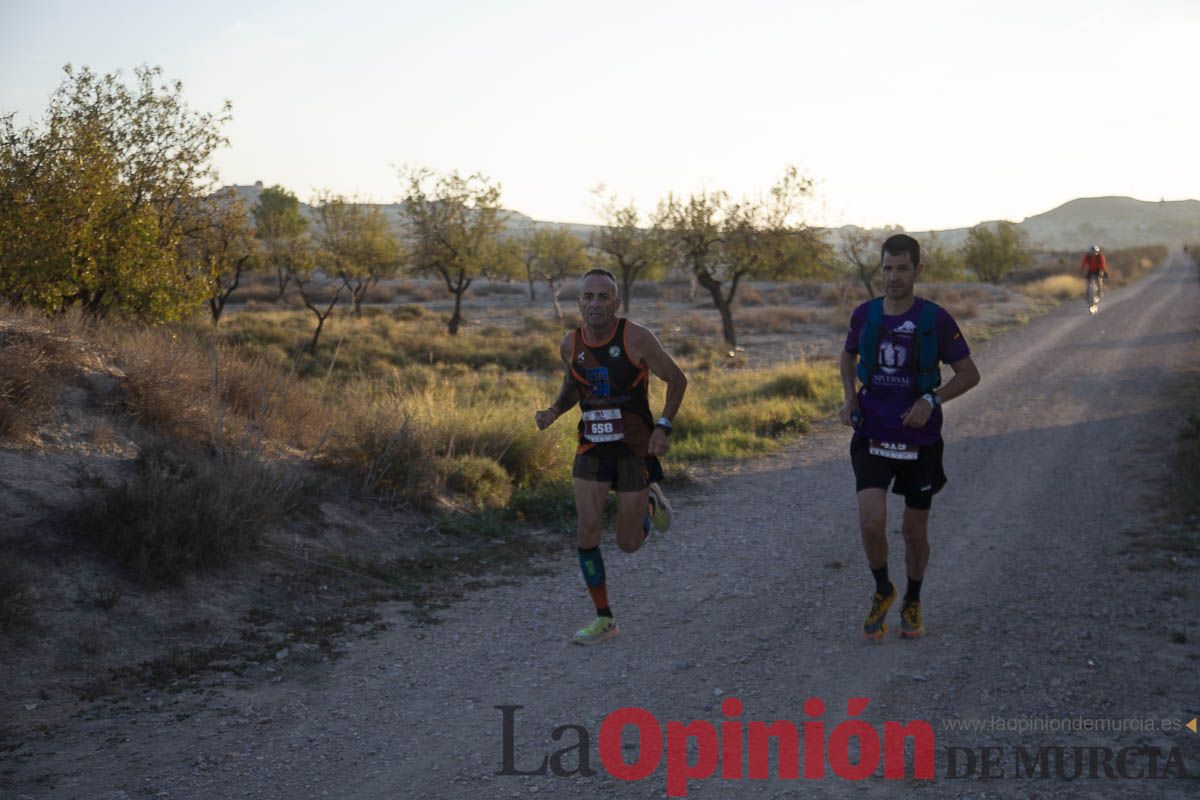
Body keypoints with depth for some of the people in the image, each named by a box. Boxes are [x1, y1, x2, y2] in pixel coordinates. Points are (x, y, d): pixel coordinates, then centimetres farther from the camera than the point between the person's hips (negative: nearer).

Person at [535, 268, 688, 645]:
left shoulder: (636, 338, -16)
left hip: (635, 448, -3)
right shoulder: (570, 344, -3)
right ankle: (604, 619, 7)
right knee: (587, 532, -8)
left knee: (629, 544, 2)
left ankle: (651, 501, 36)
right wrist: (554, 411, -3)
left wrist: (663, 427, -16)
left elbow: (677, 379, -5)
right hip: (592, 448, 3)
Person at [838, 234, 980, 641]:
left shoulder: (936, 319, -9)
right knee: (871, 523, -16)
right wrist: (849, 395, 2)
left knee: (915, 531, 10)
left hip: (919, 440, -1)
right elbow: (849, 356, 20)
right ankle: (882, 591, 12)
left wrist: (931, 400, -18)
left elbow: (969, 373, -2)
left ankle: (912, 603, 35)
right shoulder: (864, 315, -1)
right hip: (872, 436, 1)